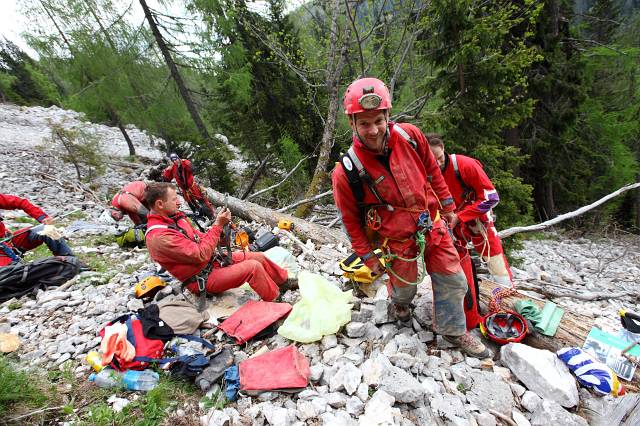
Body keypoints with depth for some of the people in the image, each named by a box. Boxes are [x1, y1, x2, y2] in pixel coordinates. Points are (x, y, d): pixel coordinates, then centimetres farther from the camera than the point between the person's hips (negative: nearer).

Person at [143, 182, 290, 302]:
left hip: (212, 260, 9)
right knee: (253, 267, -22)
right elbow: (201, 255, -28)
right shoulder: (160, 237, -27)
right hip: (202, 279, -9)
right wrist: (217, 225, -25)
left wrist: (219, 224, -7)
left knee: (259, 257, 6)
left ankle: (285, 281, 27)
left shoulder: (174, 217, 2)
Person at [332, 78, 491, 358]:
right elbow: (351, 220, -10)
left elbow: (432, 171, 4)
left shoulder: (410, 136, -15)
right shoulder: (346, 173, -24)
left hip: (432, 224, 4)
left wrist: (447, 206, 11)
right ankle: (400, 302, 59)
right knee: (404, 284, 20)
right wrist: (368, 257, -4)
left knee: (453, 280, 12)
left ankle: (452, 329, 39)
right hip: (397, 238, -3)